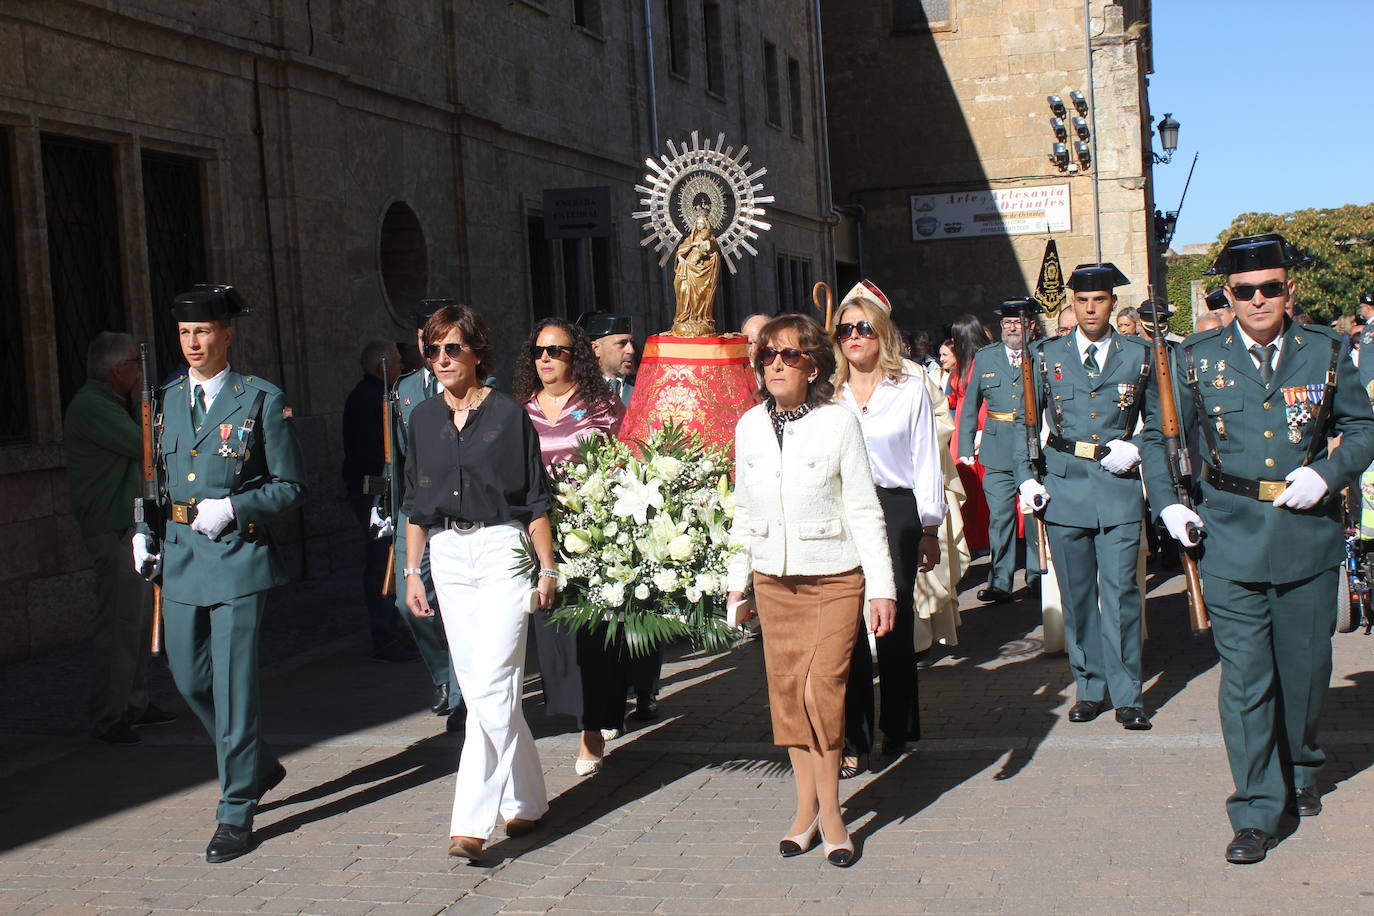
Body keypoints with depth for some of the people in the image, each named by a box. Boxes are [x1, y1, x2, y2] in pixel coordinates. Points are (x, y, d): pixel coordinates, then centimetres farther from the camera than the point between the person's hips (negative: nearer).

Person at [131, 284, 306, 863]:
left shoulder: (261, 401, -3)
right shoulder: (167, 400, 12)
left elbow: (290, 486, -3)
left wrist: (232, 507, -15)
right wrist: (145, 532, 7)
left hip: (238, 554, -6)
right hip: (179, 554, 6)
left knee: (233, 682, -4)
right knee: (189, 675, 10)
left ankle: (237, 810, 7)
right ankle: (258, 766, 33)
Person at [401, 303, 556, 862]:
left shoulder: (508, 414, -3)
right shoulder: (423, 419, 10)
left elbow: (535, 499, 0)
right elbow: (416, 504, 15)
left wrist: (546, 567, -2)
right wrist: (413, 571, 11)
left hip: (502, 551, -5)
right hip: (448, 557, 5)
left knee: (491, 687, -12)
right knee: (477, 689, 8)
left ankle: (472, 821, -11)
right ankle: (524, 800, 23)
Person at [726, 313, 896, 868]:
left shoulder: (838, 423, -10)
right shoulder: (749, 427, 3)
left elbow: (865, 511, -7)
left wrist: (882, 588, -9)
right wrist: (736, 580, 13)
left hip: (836, 577, -4)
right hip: (773, 579, 4)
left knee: (823, 687, -11)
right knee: (786, 691, 5)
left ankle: (828, 810, 4)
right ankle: (807, 806, 17)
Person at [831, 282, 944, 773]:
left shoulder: (909, 390, 5)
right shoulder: (829, 394, 9)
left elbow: (926, 462, 6)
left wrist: (930, 529, 4)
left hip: (895, 511, -1)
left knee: (895, 621, 6)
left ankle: (897, 727, 21)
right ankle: (853, 738, 3)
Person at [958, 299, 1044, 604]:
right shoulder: (984, 358, 11)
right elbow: (970, 406, 15)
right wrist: (965, 447, 9)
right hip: (998, 451, 1)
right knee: (1000, 515, -2)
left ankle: (1036, 574, 18)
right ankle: (1000, 582, 2)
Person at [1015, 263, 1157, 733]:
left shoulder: (1139, 355, 6)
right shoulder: (1048, 356, 8)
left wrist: (1135, 448, -6)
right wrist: (1026, 477, 0)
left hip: (1119, 486, -1)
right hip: (1064, 485, 2)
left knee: (1120, 592, -6)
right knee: (1077, 596, 7)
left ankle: (1127, 696, 3)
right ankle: (1091, 688, 18)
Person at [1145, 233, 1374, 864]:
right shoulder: (1198, 358, 2)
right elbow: (1160, 437, 11)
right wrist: (1168, 503, -2)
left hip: (1309, 534, 1)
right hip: (1231, 536, -1)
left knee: (1306, 665, 14)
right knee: (1245, 674, -3)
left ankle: (1300, 771, 39)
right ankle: (1256, 810, 5)